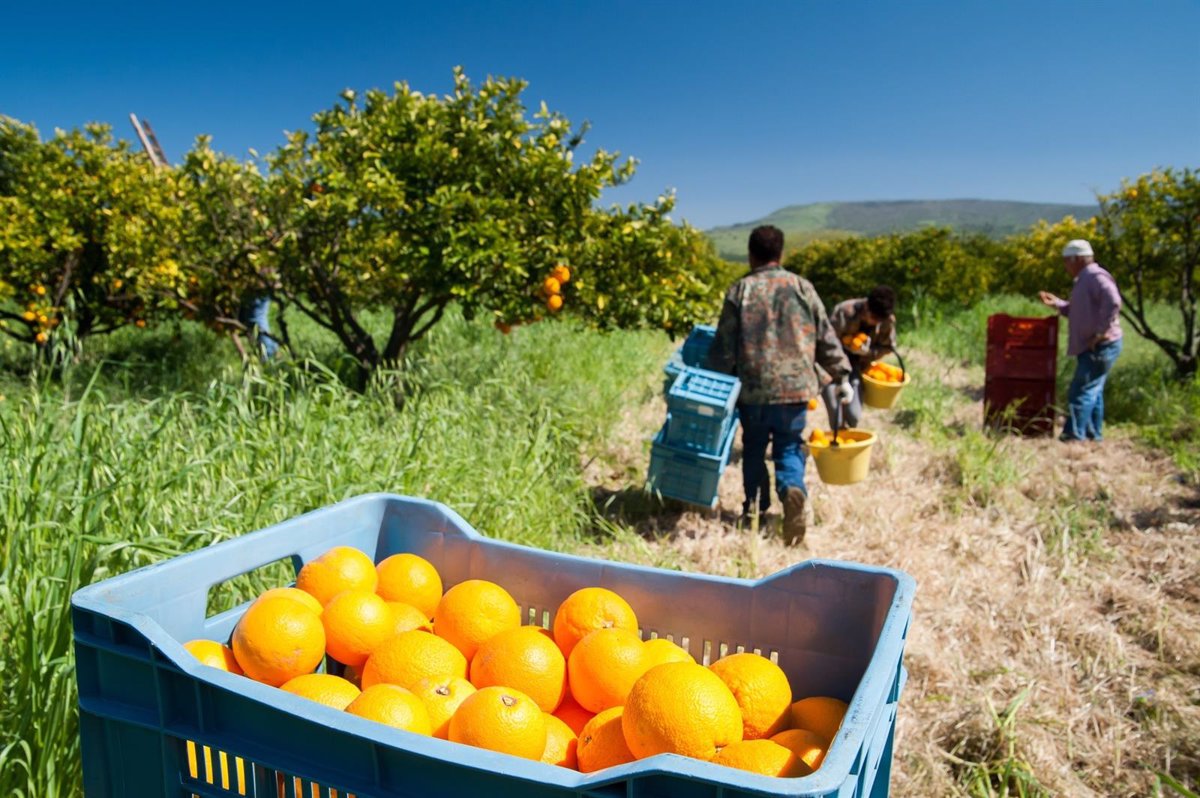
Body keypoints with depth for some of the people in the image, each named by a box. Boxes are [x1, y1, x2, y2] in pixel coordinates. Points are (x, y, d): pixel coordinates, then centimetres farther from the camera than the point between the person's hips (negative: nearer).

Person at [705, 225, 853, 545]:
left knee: (754, 447, 16)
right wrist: (842, 377, 14)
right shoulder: (802, 287, 3)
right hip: (796, 387, 1)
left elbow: (723, 347, -1)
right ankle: (793, 489, -19)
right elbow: (826, 338, 6)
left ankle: (755, 508, 19)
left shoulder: (739, 291, -1)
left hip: (753, 388, -1)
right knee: (789, 447, 9)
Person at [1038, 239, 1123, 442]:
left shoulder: (1096, 277, -16)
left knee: (1081, 391, -10)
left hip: (1100, 347, -11)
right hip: (1090, 347, 11)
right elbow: (1079, 311, 26)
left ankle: (1075, 434, -8)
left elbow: (1113, 303, -30)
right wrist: (1057, 303, 15)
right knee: (1093, 391, 16)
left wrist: (1101, 332, -25)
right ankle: (1093, 433, 25)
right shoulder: (1085, 279, 18)